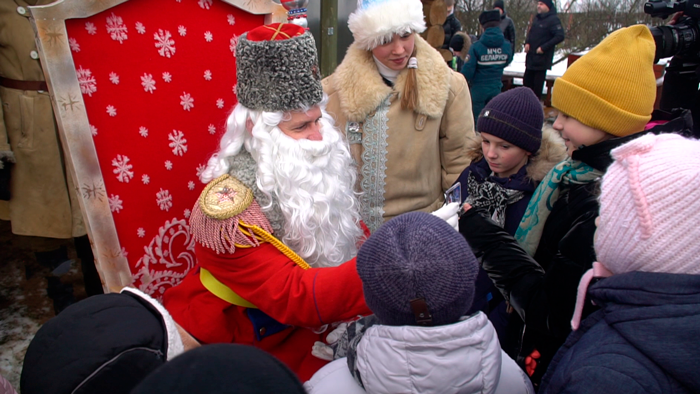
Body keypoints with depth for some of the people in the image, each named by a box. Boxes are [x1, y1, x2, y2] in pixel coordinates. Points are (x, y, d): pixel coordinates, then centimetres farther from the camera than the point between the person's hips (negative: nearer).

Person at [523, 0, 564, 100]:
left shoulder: (553, 19, -11)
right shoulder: (536, 18, 12)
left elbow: (560, 36, -19)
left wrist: (543, 48, -21)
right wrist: (527, 43, 3)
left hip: (542, 59, -8)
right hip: (531, 57, 8)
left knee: (537, 84, -2)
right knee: (527, 81, 13)